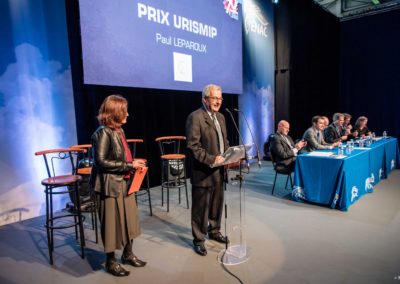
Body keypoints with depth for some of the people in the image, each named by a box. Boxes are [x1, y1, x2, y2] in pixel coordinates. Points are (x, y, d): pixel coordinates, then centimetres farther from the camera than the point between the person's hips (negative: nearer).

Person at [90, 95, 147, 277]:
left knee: (129, 219, 17)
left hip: (125, 182, 9)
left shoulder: (119, 130, 10)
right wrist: (129, 165, -20)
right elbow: (101, 161, -22)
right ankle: (110, 261, 26)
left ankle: (128, 254, 36)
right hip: (111, 185, -8)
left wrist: (133, 164, 2)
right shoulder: (103, 132, -16)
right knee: (112, 223, 6)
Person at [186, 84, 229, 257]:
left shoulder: (220, 117, 13)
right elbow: (192, 146, -19)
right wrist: (212, 159, -22)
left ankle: (214, 231, 39)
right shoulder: (195, 117, -14)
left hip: (219, 170, 8)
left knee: (217, 204, 18)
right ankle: (198, 239, 23)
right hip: (203, 172, -7)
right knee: (200, 207, 6)